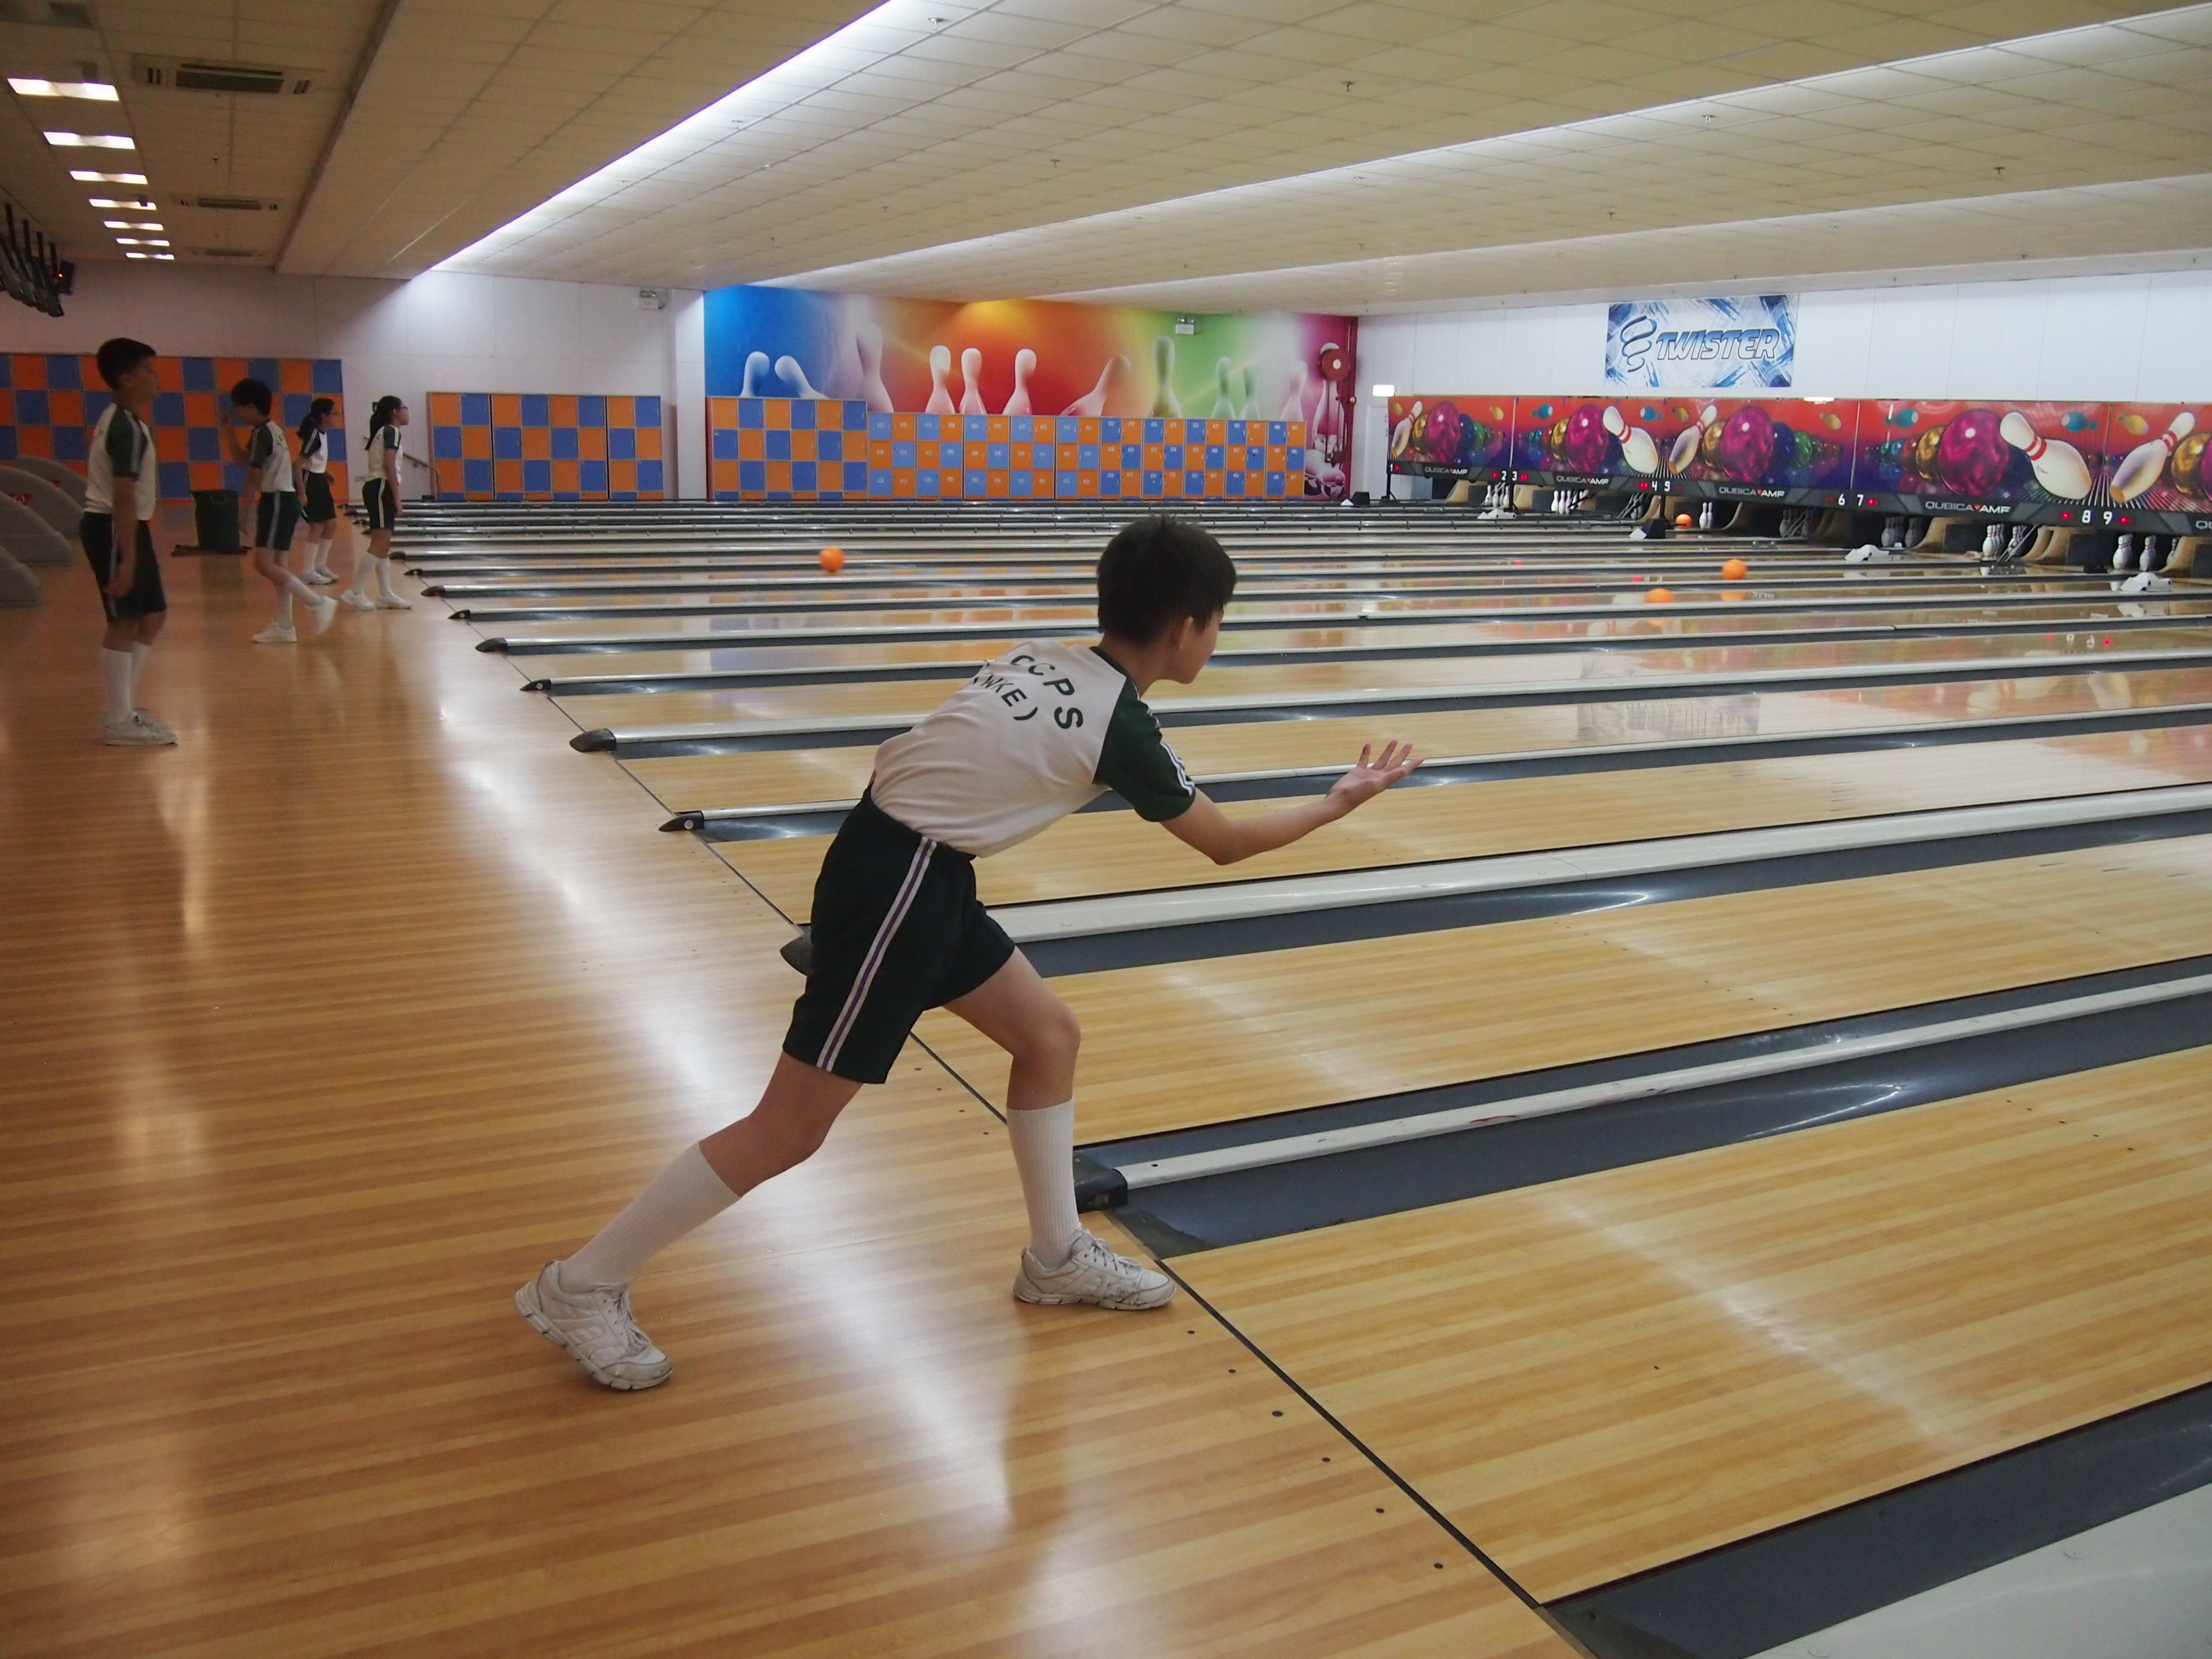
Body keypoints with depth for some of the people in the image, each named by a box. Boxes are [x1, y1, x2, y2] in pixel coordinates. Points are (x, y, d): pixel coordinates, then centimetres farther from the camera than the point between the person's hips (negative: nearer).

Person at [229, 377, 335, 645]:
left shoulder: (262, 433, -14)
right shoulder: (270, 430, 16)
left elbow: (254, 474, -14)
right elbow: (240, 459, 22)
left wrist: (244, 508, -9)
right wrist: (230, 431, 13)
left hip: (277, 502, -10)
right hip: (283, 501, 10)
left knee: (264, 565, -13)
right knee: (276, 564, 10)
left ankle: (318, 602, -14)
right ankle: (284, 627, 11)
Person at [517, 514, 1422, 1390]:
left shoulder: (1041, 658, 9)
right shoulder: (1121, 729, -11)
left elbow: (924, 752, 12)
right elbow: (1224, 843, 2)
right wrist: (1340, 801, 13)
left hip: (913, 866, 9)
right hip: (902, 884, -9)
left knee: (1048, 1035, 17)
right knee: (791, 1127, 0)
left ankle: (1057, 1254, 32)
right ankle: (582, 1286, 10)